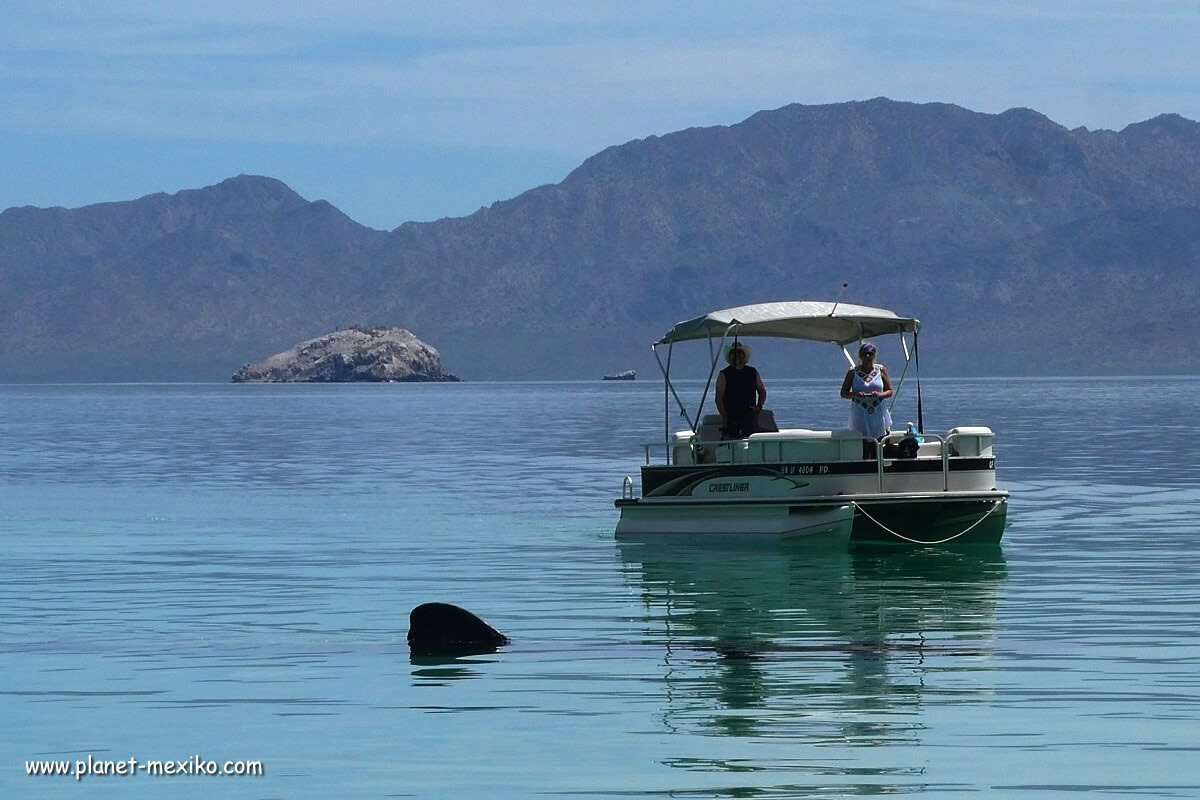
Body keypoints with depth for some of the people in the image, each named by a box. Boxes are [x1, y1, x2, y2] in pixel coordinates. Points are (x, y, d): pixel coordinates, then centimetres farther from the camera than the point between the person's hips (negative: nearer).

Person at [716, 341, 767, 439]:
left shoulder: (753, 373, 13)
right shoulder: (724, 375, 4)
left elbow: (762, 392, 23)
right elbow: (719, 398, -2)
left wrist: (759, 406, 3)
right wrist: (725, 418, -12)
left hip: (750, 416, 2)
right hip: (730, 417, -2)